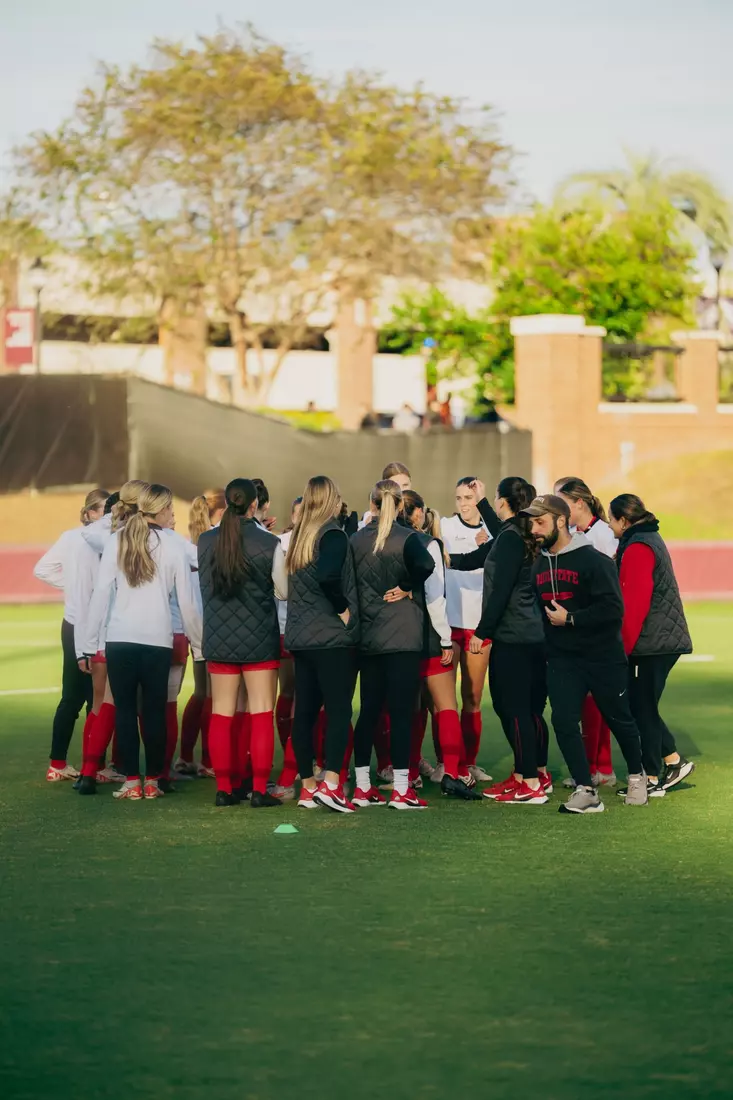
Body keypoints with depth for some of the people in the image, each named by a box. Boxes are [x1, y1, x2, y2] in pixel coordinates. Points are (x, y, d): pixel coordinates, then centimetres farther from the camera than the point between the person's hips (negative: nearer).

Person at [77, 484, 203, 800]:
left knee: (124, 709, 6)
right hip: (157, 640, 0)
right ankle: (152, 781, 9)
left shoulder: (117, 541, 4)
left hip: (119, 639, 0)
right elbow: (186, 602, 4)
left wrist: (90, 642, 4)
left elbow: (101, 593, 0)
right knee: (154, 710, 8)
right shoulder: (172, 546, 2)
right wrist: (199, 643, 14)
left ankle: (132, 782, 3)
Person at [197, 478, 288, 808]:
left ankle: (224, 788, 9)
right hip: (259, 638, -3)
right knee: (261, 713, 1)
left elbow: (205, 586, 9)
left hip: (218, 637, 3)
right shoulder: (269, 543, -11)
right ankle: (259, 790, -2)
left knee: (221, 713, 7)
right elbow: (283, 592, -2)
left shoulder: (206, 541, -2)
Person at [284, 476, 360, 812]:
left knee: (305, 711, 8)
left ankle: (307, 785, 12)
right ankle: (330, 784, -18)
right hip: (333, 636, -8)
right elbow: (327, 577, -26)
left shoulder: (299, 536, 13)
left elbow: (297, 582, 15)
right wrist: (344, 609, -13)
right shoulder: (333, 535, -10)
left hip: (300, 635, 8)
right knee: (339, 710, -8)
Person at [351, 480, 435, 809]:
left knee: (368, 710, 11)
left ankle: (362, 786, 15)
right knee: (401, 711, -4)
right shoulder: (407, 538, -9)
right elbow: (425, 565, -26)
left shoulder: (357, 540, 5)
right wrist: (407, 590, -11)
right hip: (402, 637, -5)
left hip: (367, 637, 5)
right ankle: (401, 790, -6)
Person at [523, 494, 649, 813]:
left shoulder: (593, 560, -15)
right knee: (564, 721, -10)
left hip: (603, 656, -5)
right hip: (561, 658, 5)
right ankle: (585, 791, -4)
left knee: (619, 718, 11)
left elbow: (612, 608, -22)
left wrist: (570, 619, -20)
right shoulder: (539, 566, 6)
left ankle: (636, 776, 34)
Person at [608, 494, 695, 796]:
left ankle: (651, 779, 2)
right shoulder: (650, 539, 17)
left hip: (651, 643, -10)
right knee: (643, 707, 16)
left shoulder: (637, 548, -14)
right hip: (664, 640, 10)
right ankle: (674, 762, 18)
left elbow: (635, 603, -19)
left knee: (642, 709, -3)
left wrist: (624, 645, -15)